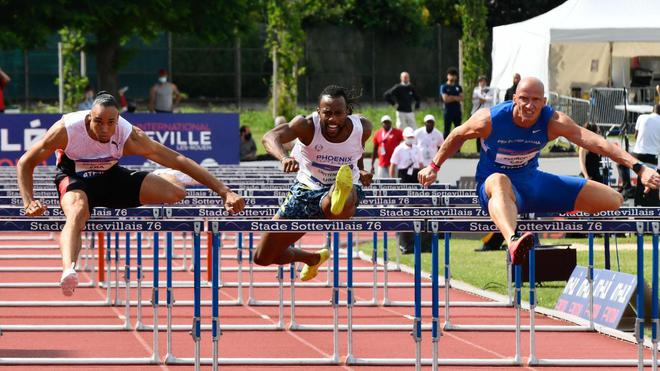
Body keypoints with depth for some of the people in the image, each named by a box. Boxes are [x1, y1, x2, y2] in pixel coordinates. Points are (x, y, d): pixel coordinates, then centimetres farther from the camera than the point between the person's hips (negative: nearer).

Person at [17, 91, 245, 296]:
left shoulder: (129, 136, -24)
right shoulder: (66, 129, -28)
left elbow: (179, 161, -23)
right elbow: (25, 163, -16)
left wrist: (224, 192, -27)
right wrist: (29, 202, -30)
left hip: (110, 177, 4)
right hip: (74, 178, -4)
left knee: (176, 195, -13)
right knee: (78, 211, -42)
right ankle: (68, 270, -66)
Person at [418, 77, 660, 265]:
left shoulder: (553, 122, -15)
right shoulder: (490, 120, -19)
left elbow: (596, 143, -25)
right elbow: (458, 136, 2)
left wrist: (638, 167, -34)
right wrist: (434, 167, 10)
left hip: (532, 182, 4)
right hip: (495, 187, -4)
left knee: (613, 201, -2)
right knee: (500, 182, -49)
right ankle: (513, 242, -80)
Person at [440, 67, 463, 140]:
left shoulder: (458, 87, 11)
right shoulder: (444, 87, -1)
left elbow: (461, 98, 1)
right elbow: (445, 99, -12)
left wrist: (452, 97, -11)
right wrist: (456, 98, -4)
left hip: (457, 111, 4)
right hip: (448, 112, -4)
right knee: (447, 130, -2)